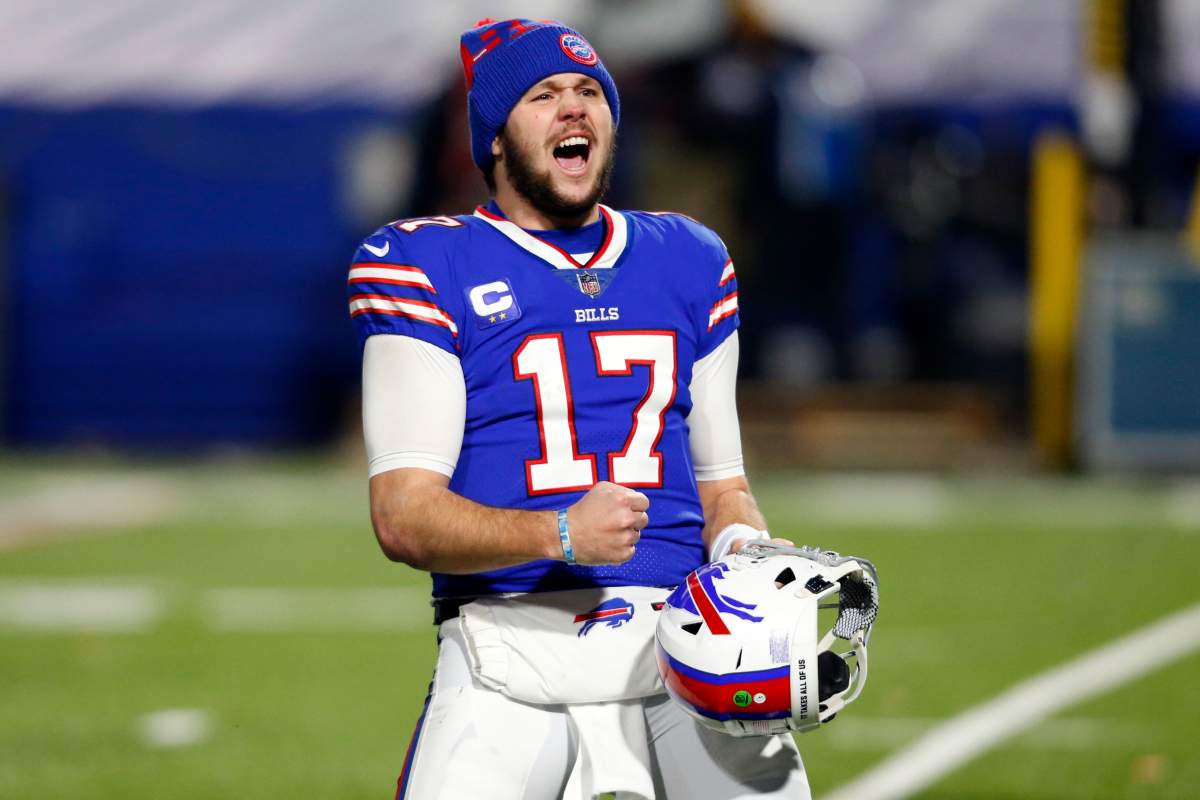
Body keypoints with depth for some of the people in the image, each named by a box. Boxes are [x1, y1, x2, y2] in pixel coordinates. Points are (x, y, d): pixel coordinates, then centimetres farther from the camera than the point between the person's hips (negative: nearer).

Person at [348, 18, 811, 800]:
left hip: (684, 636, 3)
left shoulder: (688, 261, 19)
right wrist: (558, 535, -21)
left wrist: (747, 552, 1)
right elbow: (404, 515, -6)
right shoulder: (429, 266, 3)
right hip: (512, 643, -3)